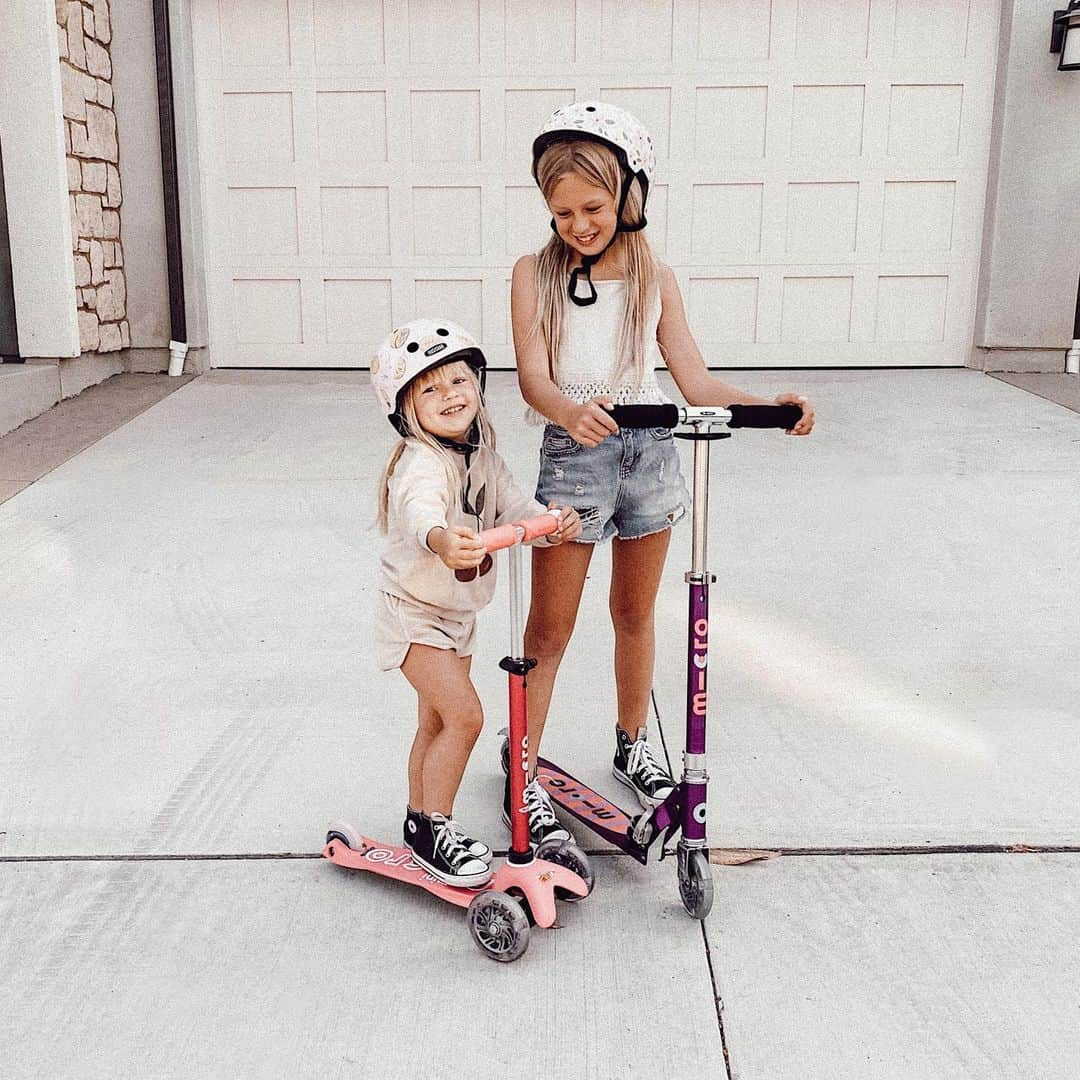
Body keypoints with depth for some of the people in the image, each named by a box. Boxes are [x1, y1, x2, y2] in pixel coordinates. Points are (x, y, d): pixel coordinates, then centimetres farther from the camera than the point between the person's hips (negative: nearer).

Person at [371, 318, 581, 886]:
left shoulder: (482, 455, 0)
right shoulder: (421, 463, -28)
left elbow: (513, 508, -3)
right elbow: (419, 509, -49)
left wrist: (551, 524, -25)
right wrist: (442, 540, -72)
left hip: (458, 612, 8)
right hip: (414, 611, -8)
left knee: (436, 722, 17)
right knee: (464, 715, -15)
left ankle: (420, 820, 34)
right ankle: (434, 830, 2)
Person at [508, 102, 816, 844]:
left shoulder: (656, 278, 3)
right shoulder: (536, 273, -4)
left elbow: (695, 380, 1)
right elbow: (533, 377, -16)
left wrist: (770, 405, -16)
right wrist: (570, 409, -38)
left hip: (649, 453, 3)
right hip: (574, 454, -3)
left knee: (635, 613, 17)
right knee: (550, 626, 4)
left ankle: (633, 746, 35)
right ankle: (523, 767, 18)